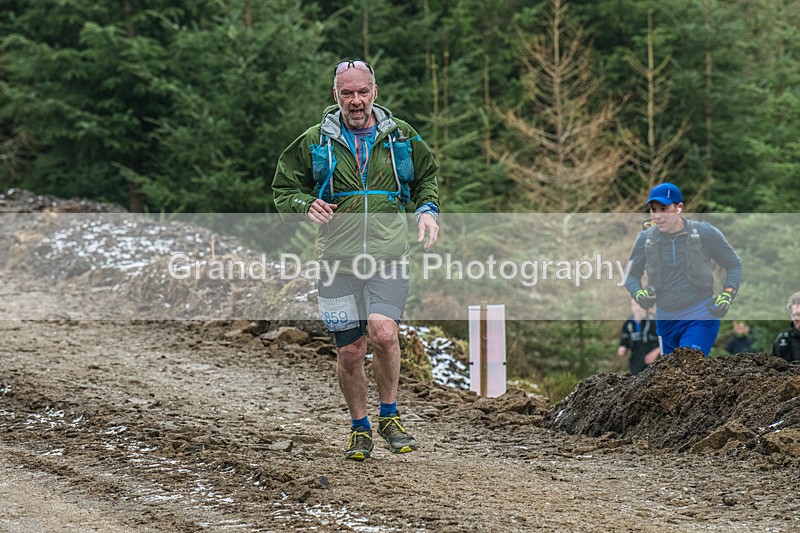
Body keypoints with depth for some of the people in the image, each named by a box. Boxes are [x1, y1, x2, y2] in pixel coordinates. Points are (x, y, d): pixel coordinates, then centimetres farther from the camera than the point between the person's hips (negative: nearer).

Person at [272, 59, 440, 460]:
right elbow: (284, 189, 11)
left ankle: (389, 416, 0)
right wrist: (307, 205, -10)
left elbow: (426, 178, 25)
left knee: (383, 333, -21)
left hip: (388, 258, 0)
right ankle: (359, 428, 22)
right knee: (350, 352, 2)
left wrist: (427, 209, 4)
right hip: (339, 259, 1)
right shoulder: (316, 142, 4)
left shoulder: (400, 137, 8)